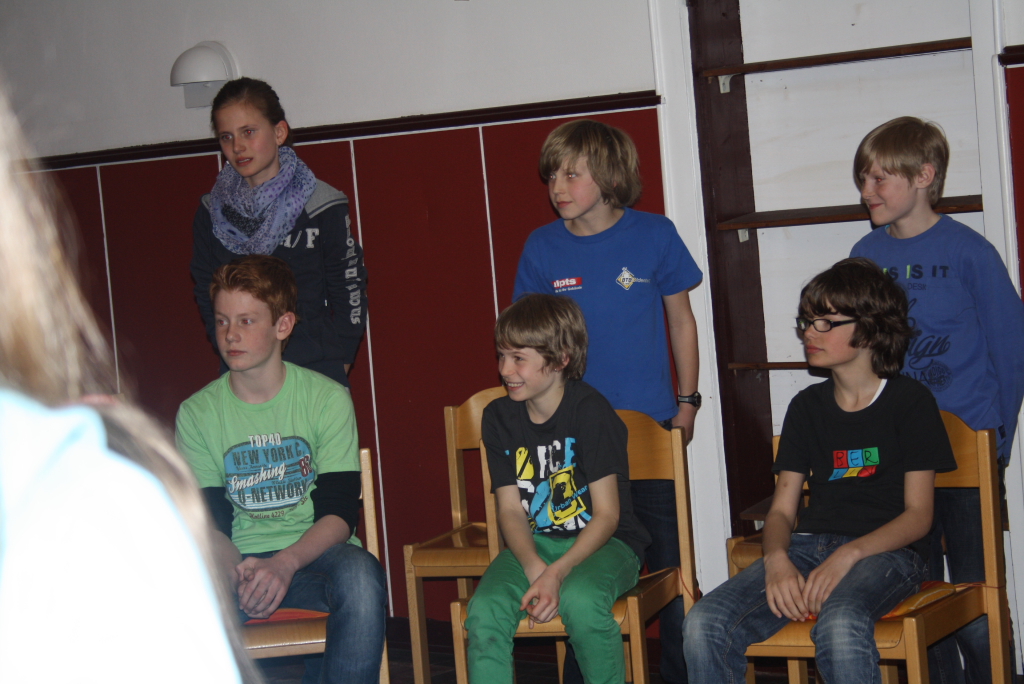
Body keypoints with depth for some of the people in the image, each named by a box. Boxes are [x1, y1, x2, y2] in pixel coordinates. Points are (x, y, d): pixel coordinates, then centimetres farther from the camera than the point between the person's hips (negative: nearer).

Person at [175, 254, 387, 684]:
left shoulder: (327, 399, 1)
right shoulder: (197, 413, 6)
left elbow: (339, 511, -5)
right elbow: (211, 521, 1)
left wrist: (285, 563, -25)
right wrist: (236, 571, -23)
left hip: (314, 553, -1)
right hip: (237, 562, 1)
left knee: (359, 575, -37)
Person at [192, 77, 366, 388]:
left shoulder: (323, 207, -1)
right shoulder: (211, 213, 8)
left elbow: (350, 292, 2)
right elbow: (206, 295, 15)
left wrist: (334, 363, -3)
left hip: (315, 373, -2)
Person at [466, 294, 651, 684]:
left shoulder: (590, 411, -13)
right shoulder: (499, 417, 2)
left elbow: (607, 514, -15)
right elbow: (510, 510, 0)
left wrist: (557, 572, -28)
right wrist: (534, 569, -20)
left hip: (602, 544, -4)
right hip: (532, 545, 4)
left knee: (580, 600, -36)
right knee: (484, 611, -25)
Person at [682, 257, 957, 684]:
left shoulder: (910, 401, 3)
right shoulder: (807, 406, 18)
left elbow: (918, 513, -3)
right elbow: (782, 508, 13)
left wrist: (849, 555, -20)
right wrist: (777, 559, -11)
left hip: (885, 549, -4)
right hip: (810, 545, 5)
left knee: (840, 626, -41)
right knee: (704, 625, -23)